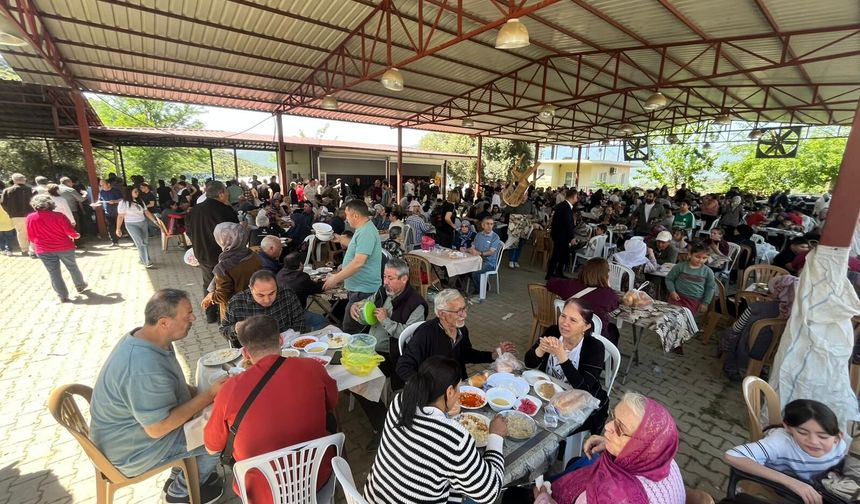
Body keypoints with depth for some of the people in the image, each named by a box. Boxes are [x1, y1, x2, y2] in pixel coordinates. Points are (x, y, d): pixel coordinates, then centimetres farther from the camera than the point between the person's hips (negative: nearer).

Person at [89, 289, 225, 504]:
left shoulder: (143, 336, -9)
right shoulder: (145, 369, -39)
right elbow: (158, 428, -30)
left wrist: (198, 393, -6)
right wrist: (209, 395, -25)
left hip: (134, 422, 8)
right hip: (131, 450, -8)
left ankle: (180, 474, 28)